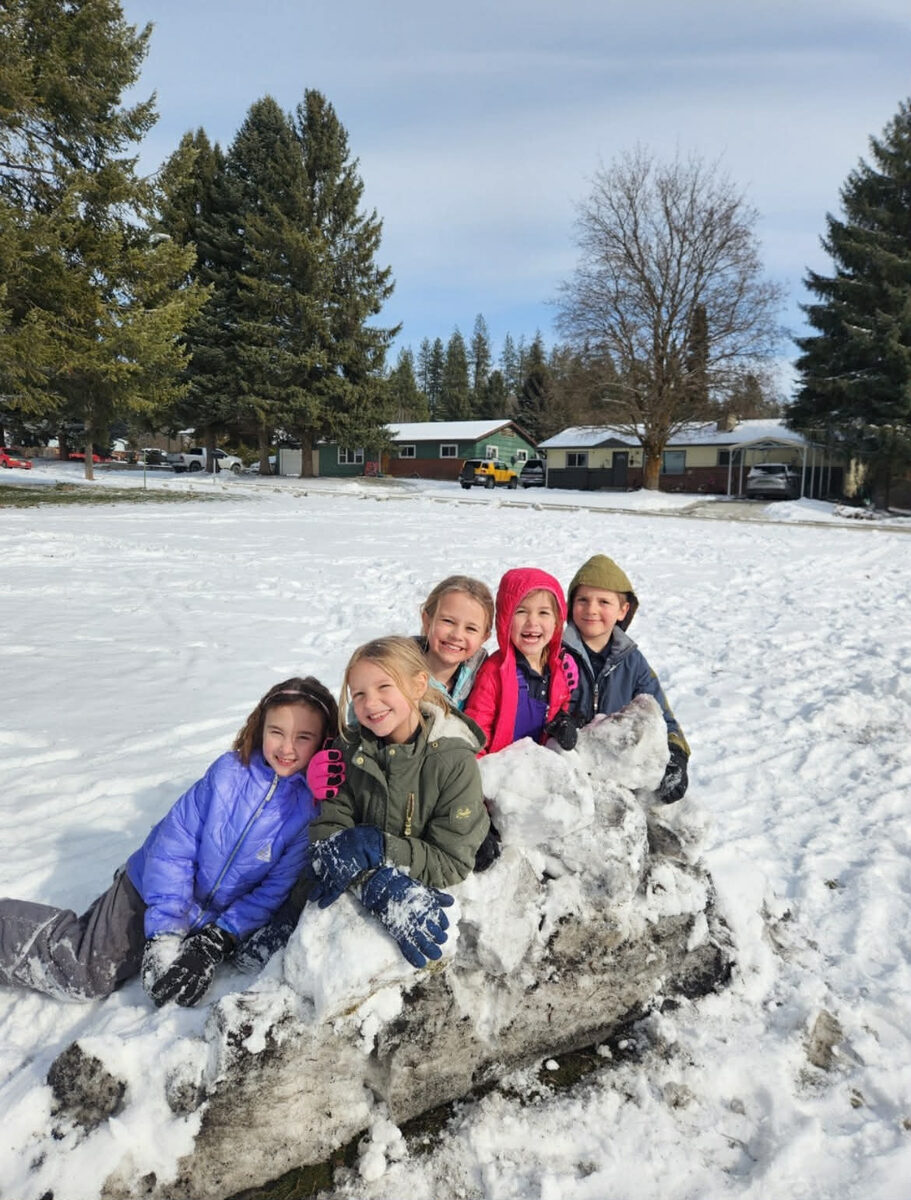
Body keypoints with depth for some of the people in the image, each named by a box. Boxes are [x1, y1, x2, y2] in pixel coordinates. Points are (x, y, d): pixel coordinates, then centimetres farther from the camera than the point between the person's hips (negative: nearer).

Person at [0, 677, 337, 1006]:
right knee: (84, 973, -1)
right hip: (150, 891, -1)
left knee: (92, 981, 3)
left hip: (214, 921, 1)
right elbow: (173, 845, -17)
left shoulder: (310, 809, -17)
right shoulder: (228, 771, -18)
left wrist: (218, 941, -20)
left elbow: (276, 890, -13)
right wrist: (164, 932, -23)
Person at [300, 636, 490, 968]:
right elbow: (325, 832, -10)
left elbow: (451, 864, -15)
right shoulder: (350, 748, -3)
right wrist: (377, 884, -29)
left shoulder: (455, 761, -16)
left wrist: (372, 846, -25)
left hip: (431, 898, -3)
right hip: (355, 899, 4)